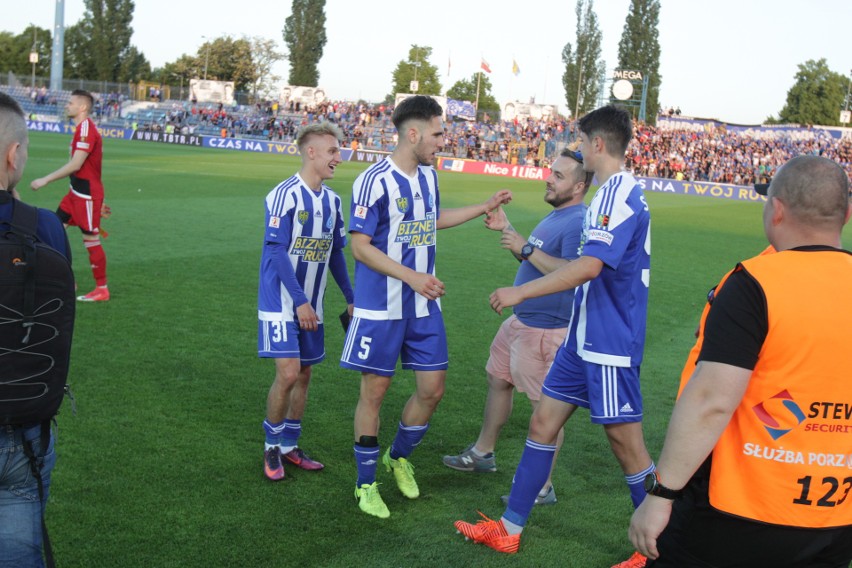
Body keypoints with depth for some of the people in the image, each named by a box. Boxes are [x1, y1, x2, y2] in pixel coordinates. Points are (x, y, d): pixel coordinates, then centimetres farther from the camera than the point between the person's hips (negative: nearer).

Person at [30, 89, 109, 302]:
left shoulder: (86, 128, -18)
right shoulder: (83, 127, 13)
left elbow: (76, 164, -24)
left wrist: (45, 180, -20)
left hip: (87, 194, -10)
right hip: (77, 191, 10)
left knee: (91, 239, -1)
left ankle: (102, 290, 10)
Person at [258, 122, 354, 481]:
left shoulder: (332, 200, 7)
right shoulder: (285, 195, -15)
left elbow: (336, 253, 16)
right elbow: (276, 251, -18)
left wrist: (350, 298, 16)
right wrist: (299, 301, -21)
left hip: (311, 306, 7)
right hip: (281, 303, -7)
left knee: (304, 375, 11)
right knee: (288, 373, -12)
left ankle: (289, 447, 25)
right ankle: (271, 448, 9)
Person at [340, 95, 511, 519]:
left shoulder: (429, 176, 8)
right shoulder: (374, 181, -16)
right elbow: (359, 246, -17)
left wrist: (485, 207, 25)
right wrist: (411, 276, -25)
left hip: (424, 307, 7)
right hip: (380, 308, -7)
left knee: (432, 389, 8)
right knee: (374, 391, 3)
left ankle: (399, 457, 34)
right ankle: (366, 484, 19)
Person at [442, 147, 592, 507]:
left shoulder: (579, 223, -20)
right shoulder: (556, 216, 12)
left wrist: (526, 247, -27)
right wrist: (507, 230, 12)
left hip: (546, 329, -11)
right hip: (520, 321, 11)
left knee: (546, 406, -2)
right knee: (498, 381, 23)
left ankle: (542, 488, 9)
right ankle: (483, 453, 41)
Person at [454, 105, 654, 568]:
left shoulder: (618, 194, -19)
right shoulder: (617, 192, 13)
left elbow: (589, 266, -29)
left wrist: (522, 291, -24)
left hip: (609, 344, -10)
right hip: (584, 338, 10)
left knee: (625, 442, 0)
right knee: (543, 422, 11)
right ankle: (509, 530, 20)